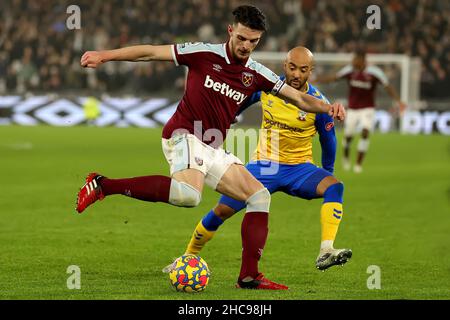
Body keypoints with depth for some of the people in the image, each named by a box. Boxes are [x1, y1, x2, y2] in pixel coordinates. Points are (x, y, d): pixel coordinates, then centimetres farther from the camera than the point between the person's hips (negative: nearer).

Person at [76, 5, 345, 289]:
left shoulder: (257, 74, 10)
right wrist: (104, 56, -9)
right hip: (185, 136, -7)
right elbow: (151, 53, -3)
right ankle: (104, 185, -28)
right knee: (189, 194, -37)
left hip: (212, 149, 7)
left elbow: (300, 99, 10)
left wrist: (327, 107, -11)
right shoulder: (205, 54, -4)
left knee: (260, 196, 1)